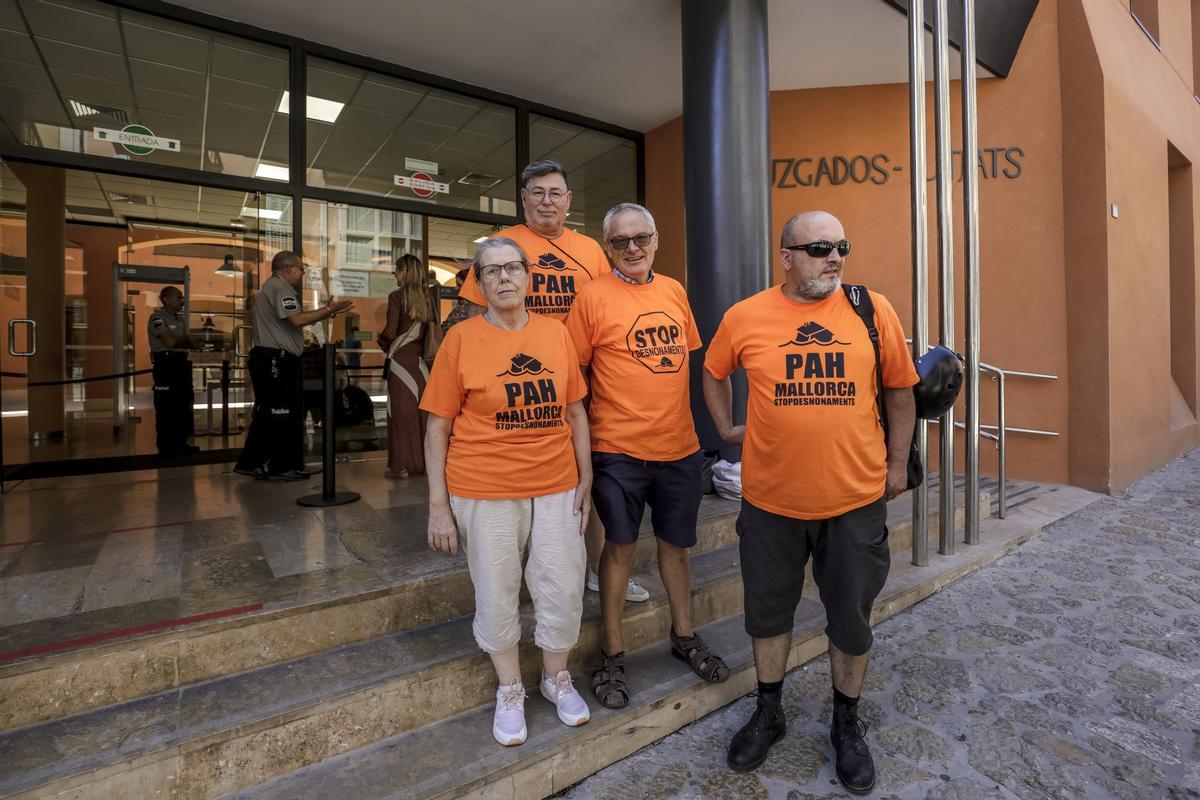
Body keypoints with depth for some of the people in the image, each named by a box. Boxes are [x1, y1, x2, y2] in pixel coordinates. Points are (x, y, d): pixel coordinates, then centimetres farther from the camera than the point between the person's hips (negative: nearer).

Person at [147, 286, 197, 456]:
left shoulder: (180, 318, 17)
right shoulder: (157, 318, -9)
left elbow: (189, 343, 11)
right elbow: (170, 342, -19)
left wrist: (178, 341, -8)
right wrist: (183, 340, 0)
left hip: (181, 364, 8)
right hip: (165, 365, -8)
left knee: (184, 405, 10)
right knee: (166, 407, -5)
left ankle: (180, 443, 18)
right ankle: (165, 445, 2)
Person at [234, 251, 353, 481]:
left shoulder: (272, 286, 24)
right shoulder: (280, 286, -9)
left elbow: (292, 321, 19)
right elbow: (296, 319, -21)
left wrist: (326, 311, 11)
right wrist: (329, 310, -15)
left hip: (265, 360, 11)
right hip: (276, 360, -11)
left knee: (267, 413, 14)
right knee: (285, 414, -5)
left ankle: (249, 463, 20)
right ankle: (282, 467, 1)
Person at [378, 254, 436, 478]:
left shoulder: (397, 296, -6)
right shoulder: (426, 299, 8)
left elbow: (391, 331, -10)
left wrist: (381, 340, 9)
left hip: (401, 359, -5)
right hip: (421, 360, 5)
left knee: (402, 410, -1)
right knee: (421, 409, 8)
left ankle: (402, 465, 3)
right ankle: (423, 460, 15)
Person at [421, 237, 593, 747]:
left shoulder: (556, 333, 3)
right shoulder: (462, 338, -5)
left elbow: (575, 412, 9)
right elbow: (438, 428, -3)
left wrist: (585, 480, 6)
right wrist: (438, 505, -6)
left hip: (556, 486, 3)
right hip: (486, 491, -2)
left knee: (563, 589, 10)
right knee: (497, 595, 11)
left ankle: (556, 677, 38)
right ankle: (510, 691, 37)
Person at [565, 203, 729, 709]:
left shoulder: (674, 291, 8)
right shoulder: (593, 296, -7)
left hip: (679, 444, 5)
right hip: (619, 448, -4)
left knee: (676, 543, 17)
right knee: (620, 546, 6)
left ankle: (684, 636, 38)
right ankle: (612, 654, 25)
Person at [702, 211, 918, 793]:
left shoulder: (874, 311, -3)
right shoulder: (745, 317, -4)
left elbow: (899, 391, 7)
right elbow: (713, 373, 13)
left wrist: (897, 463, 8)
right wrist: (727, 428, 8)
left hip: (856, 500, 0)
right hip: (770, 501, 0)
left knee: (851, 620, 16)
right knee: (768, 613, 17)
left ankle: (846, 723, 42)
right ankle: (768, 714, 41)